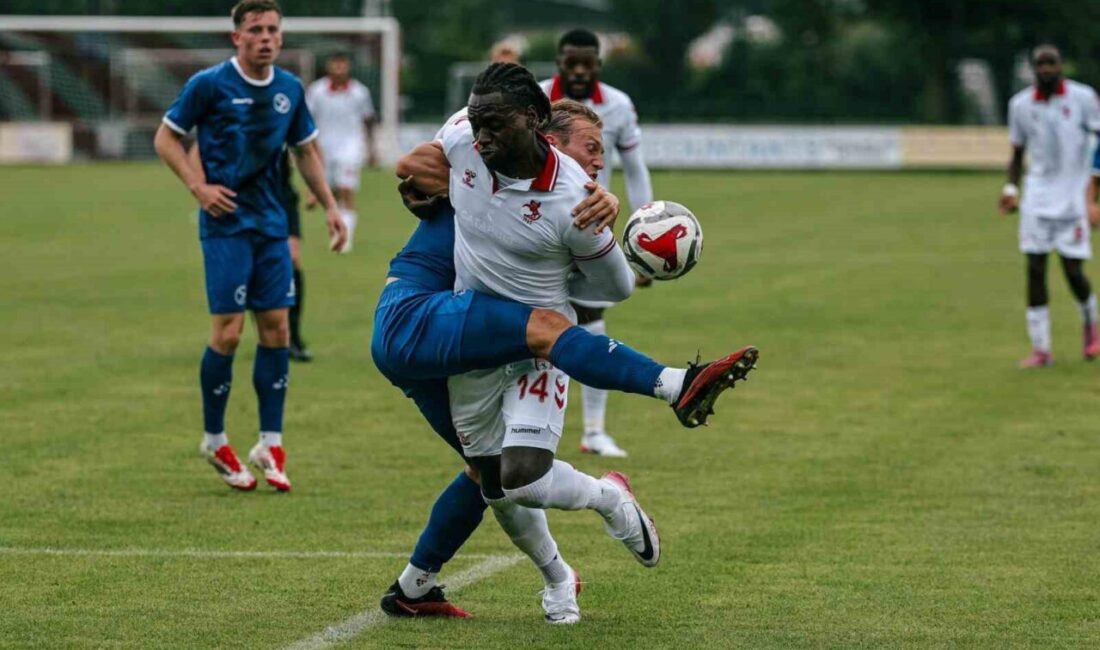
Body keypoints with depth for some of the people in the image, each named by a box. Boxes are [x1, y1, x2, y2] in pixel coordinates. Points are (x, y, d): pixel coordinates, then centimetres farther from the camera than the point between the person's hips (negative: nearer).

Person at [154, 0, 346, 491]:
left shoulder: (289, 89, 7)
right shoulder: (209, 85, -8)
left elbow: (306, 150, 20)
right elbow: (166, 138, -1)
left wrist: (330, 206, 13)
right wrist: (198, 186, -13)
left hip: (271, 223, 5)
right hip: (226, 222, -5)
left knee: (275, 327, 1)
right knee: (228, 330, -8)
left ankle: (270, 445, 7)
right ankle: (215, 442, 8)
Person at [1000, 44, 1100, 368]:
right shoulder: (1021, 104, 5)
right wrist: (1011, 188, -1)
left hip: (1073, 198, -2)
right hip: (1037, 196, 2)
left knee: (1073, 271, -5)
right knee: (1035, 269, -5)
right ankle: (1040, 349, 1)